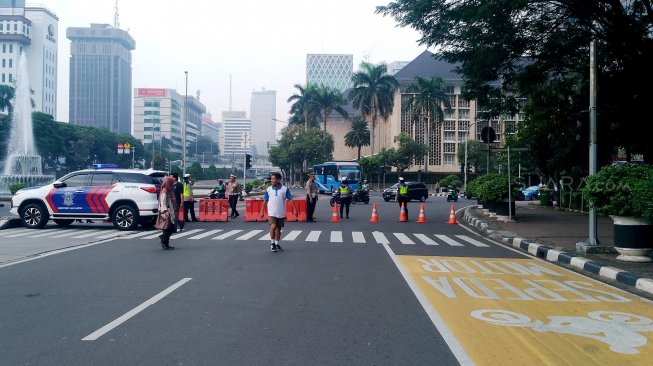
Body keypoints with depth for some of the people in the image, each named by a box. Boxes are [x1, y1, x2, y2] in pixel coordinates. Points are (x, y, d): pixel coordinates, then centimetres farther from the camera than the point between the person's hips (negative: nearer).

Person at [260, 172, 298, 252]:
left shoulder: (285, 189, -3)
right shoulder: (268, 189, 0)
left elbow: (290, 200, -2)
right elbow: (265, 201, 7)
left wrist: (294, 209, -8)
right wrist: (262, 211, 5)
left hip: (281, 213, 1)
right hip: (272, 213, -1)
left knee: (278, 229, 9)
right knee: (273, 226, -17)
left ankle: (276, 244, 23)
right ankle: (272, 243, -2)